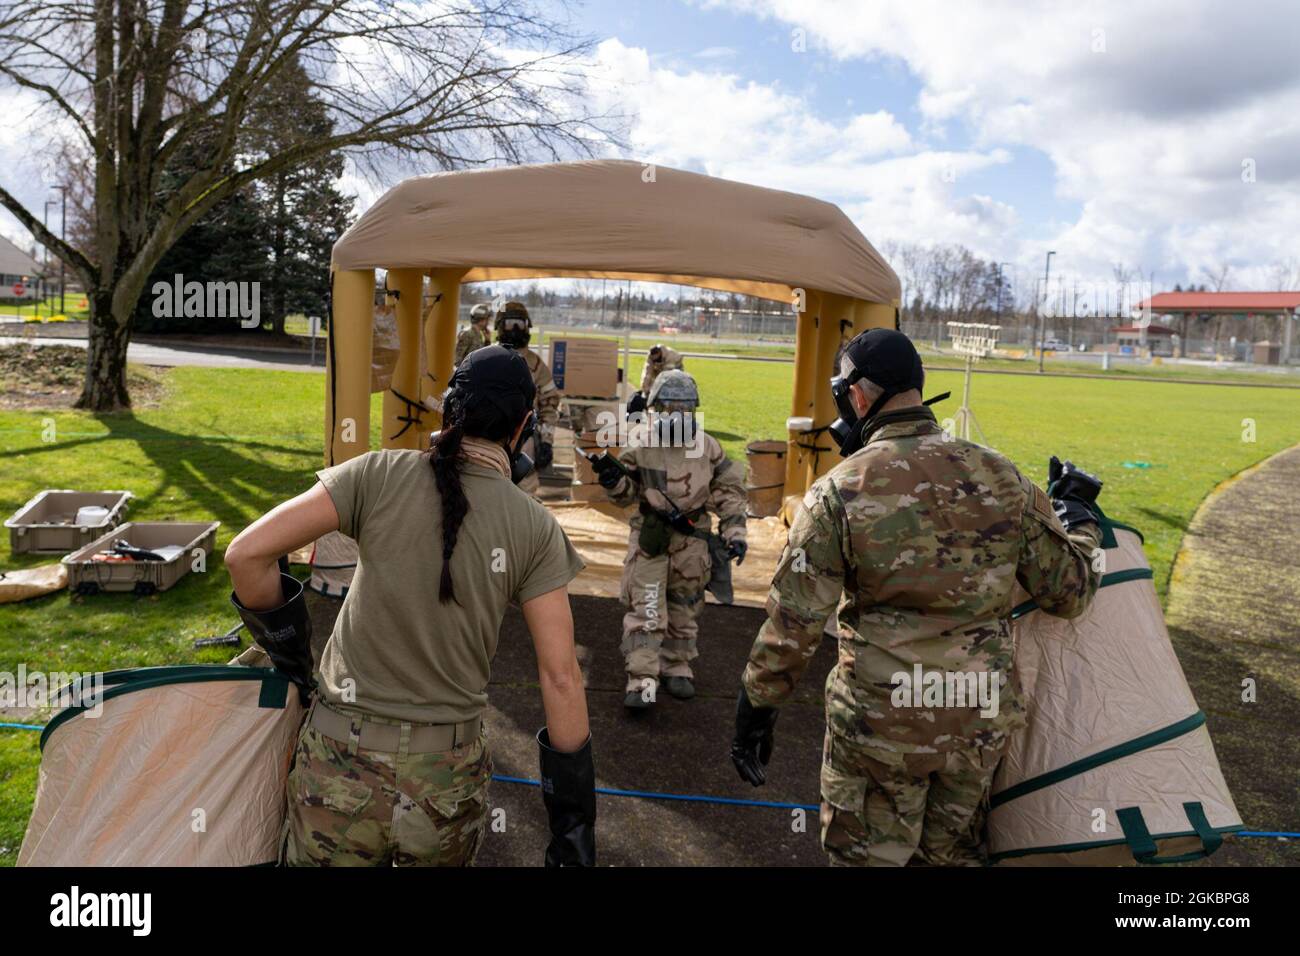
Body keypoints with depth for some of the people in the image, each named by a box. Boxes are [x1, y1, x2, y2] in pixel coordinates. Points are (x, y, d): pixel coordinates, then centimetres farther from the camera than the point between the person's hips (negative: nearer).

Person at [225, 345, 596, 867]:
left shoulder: (380, 474, -8)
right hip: (449, 776, 1)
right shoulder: (535, 529, -6)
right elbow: (560, 676, -7)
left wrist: (281, 638, 8)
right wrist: (574, 807, 2)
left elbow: (246, 553, -10)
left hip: (342, 762, -1)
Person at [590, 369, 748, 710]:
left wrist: (734, 534, -4)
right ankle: (642, 679, 0)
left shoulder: (707, 448, -4)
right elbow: (626, 495, 4)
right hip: (649, 537, -1)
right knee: (645, 608, -5)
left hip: (691, 539, 2)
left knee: (685, 606, 14)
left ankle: (677, 666, 32)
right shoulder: (641, 448, -6)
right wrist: (613, 480, -18)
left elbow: (729, 493, 3)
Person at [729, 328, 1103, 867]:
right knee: (952, 853, 24)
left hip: (880, 721, -4)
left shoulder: (839, 491, -15)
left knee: (868, 855, 16)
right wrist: (1078, 515, 21)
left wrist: (756, 706, 0)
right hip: (982, 720, 5)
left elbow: (793, 621, -14)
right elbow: (1068, 592, 3)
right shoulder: (999, 476, -4)